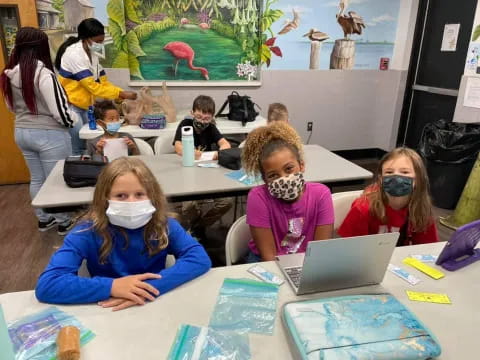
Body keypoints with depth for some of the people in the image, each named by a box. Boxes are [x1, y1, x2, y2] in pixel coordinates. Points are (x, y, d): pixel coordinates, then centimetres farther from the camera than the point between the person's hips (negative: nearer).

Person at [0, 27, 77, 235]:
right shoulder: (43, 74, -21)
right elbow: (60, 112, -21)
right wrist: (73, 120, -2)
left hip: (21, 132, 7)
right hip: (49, 134, -7)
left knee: (37, 179, 19)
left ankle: (44, 219, 34)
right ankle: (63, 223, 21)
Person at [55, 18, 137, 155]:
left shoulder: (92, 53, 7)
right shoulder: (74, 54, -19)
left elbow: (103, 82, 6)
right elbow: (92, 87, -23)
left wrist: (124, 95, -8)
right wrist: (122, 94, -21)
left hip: (85, 106, 8)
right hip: (70, 106, -8)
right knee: (76, 151, -4)